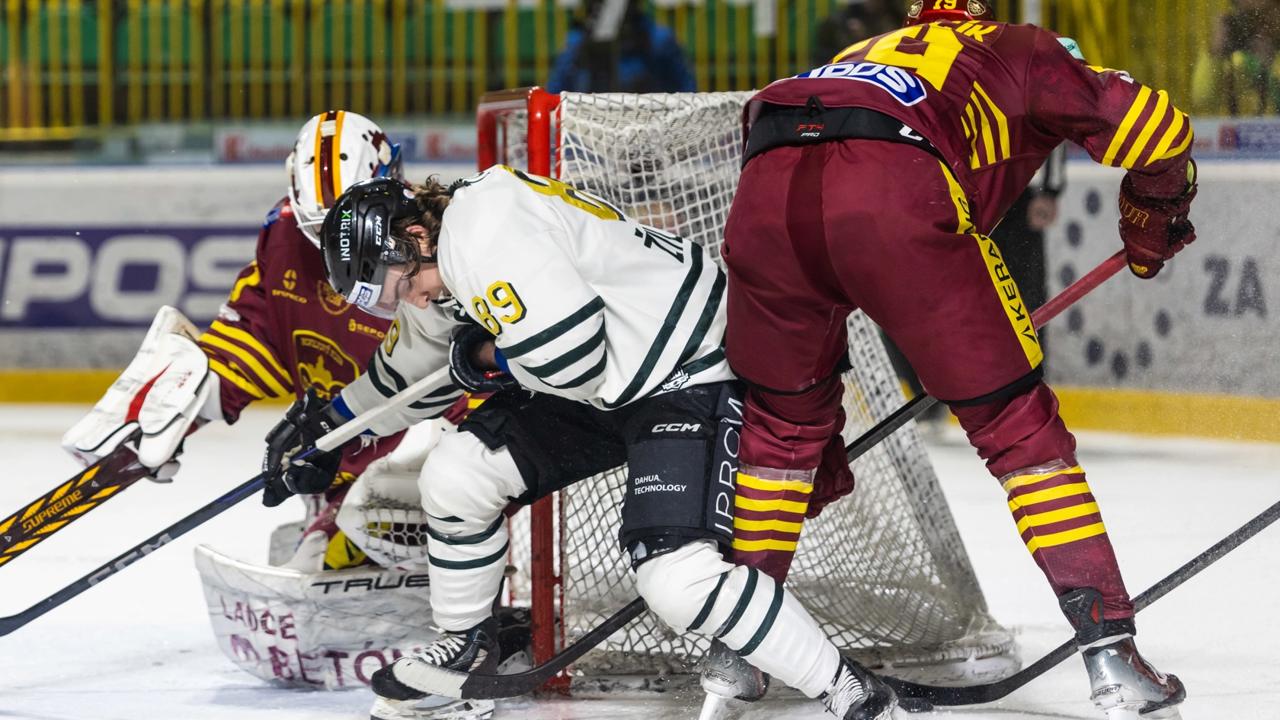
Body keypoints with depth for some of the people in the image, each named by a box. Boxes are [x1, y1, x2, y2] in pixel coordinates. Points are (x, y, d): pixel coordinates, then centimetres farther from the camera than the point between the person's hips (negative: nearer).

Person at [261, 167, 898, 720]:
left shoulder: (484, 229, -25)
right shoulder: (439, 275, 8)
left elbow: (570, 355, -31)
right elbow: (411, 376, 28)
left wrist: (486, 357, -14)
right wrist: (329, 422, 32)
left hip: (690, 373, -10)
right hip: (598, 382, 10)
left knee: (678, 577, -25)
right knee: (456, 476, 5)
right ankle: (466, 643, 28)